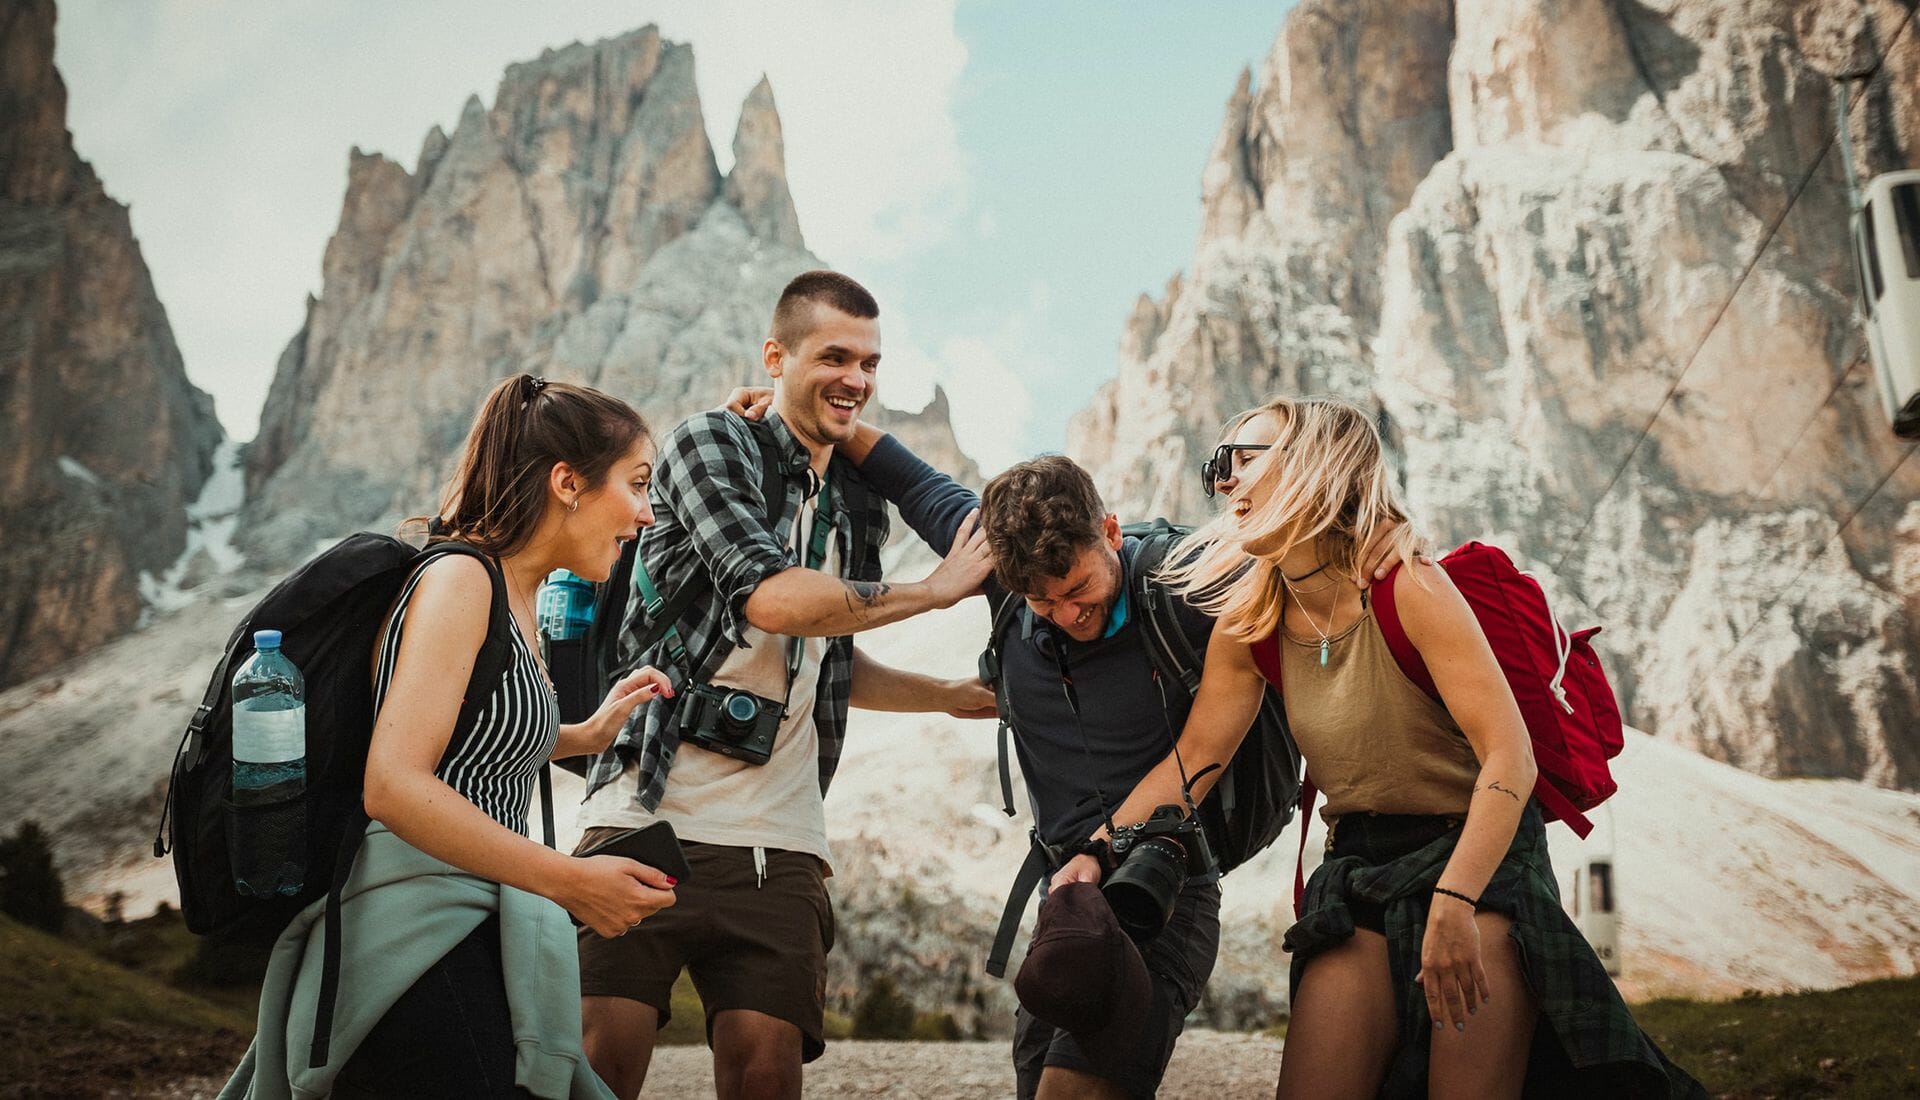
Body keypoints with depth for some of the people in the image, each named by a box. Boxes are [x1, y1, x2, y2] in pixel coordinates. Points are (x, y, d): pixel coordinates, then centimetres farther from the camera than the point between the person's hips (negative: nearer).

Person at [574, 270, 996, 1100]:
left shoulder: (860, 510, 18)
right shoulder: (711, 442, -1)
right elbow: (770, 597, -17)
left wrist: (960, 696, 19)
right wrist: (938, 588, -7)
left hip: (777, 844, 5)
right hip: (649, 815, -5)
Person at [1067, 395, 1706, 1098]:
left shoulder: (1410, 591, -18)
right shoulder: (1247, 625, 0)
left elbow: (1510, 758, -23)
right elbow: (1192, 759, 3)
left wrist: (1454, 904, -32)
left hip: (1482, 857, -5)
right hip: (1359, 870, 5)